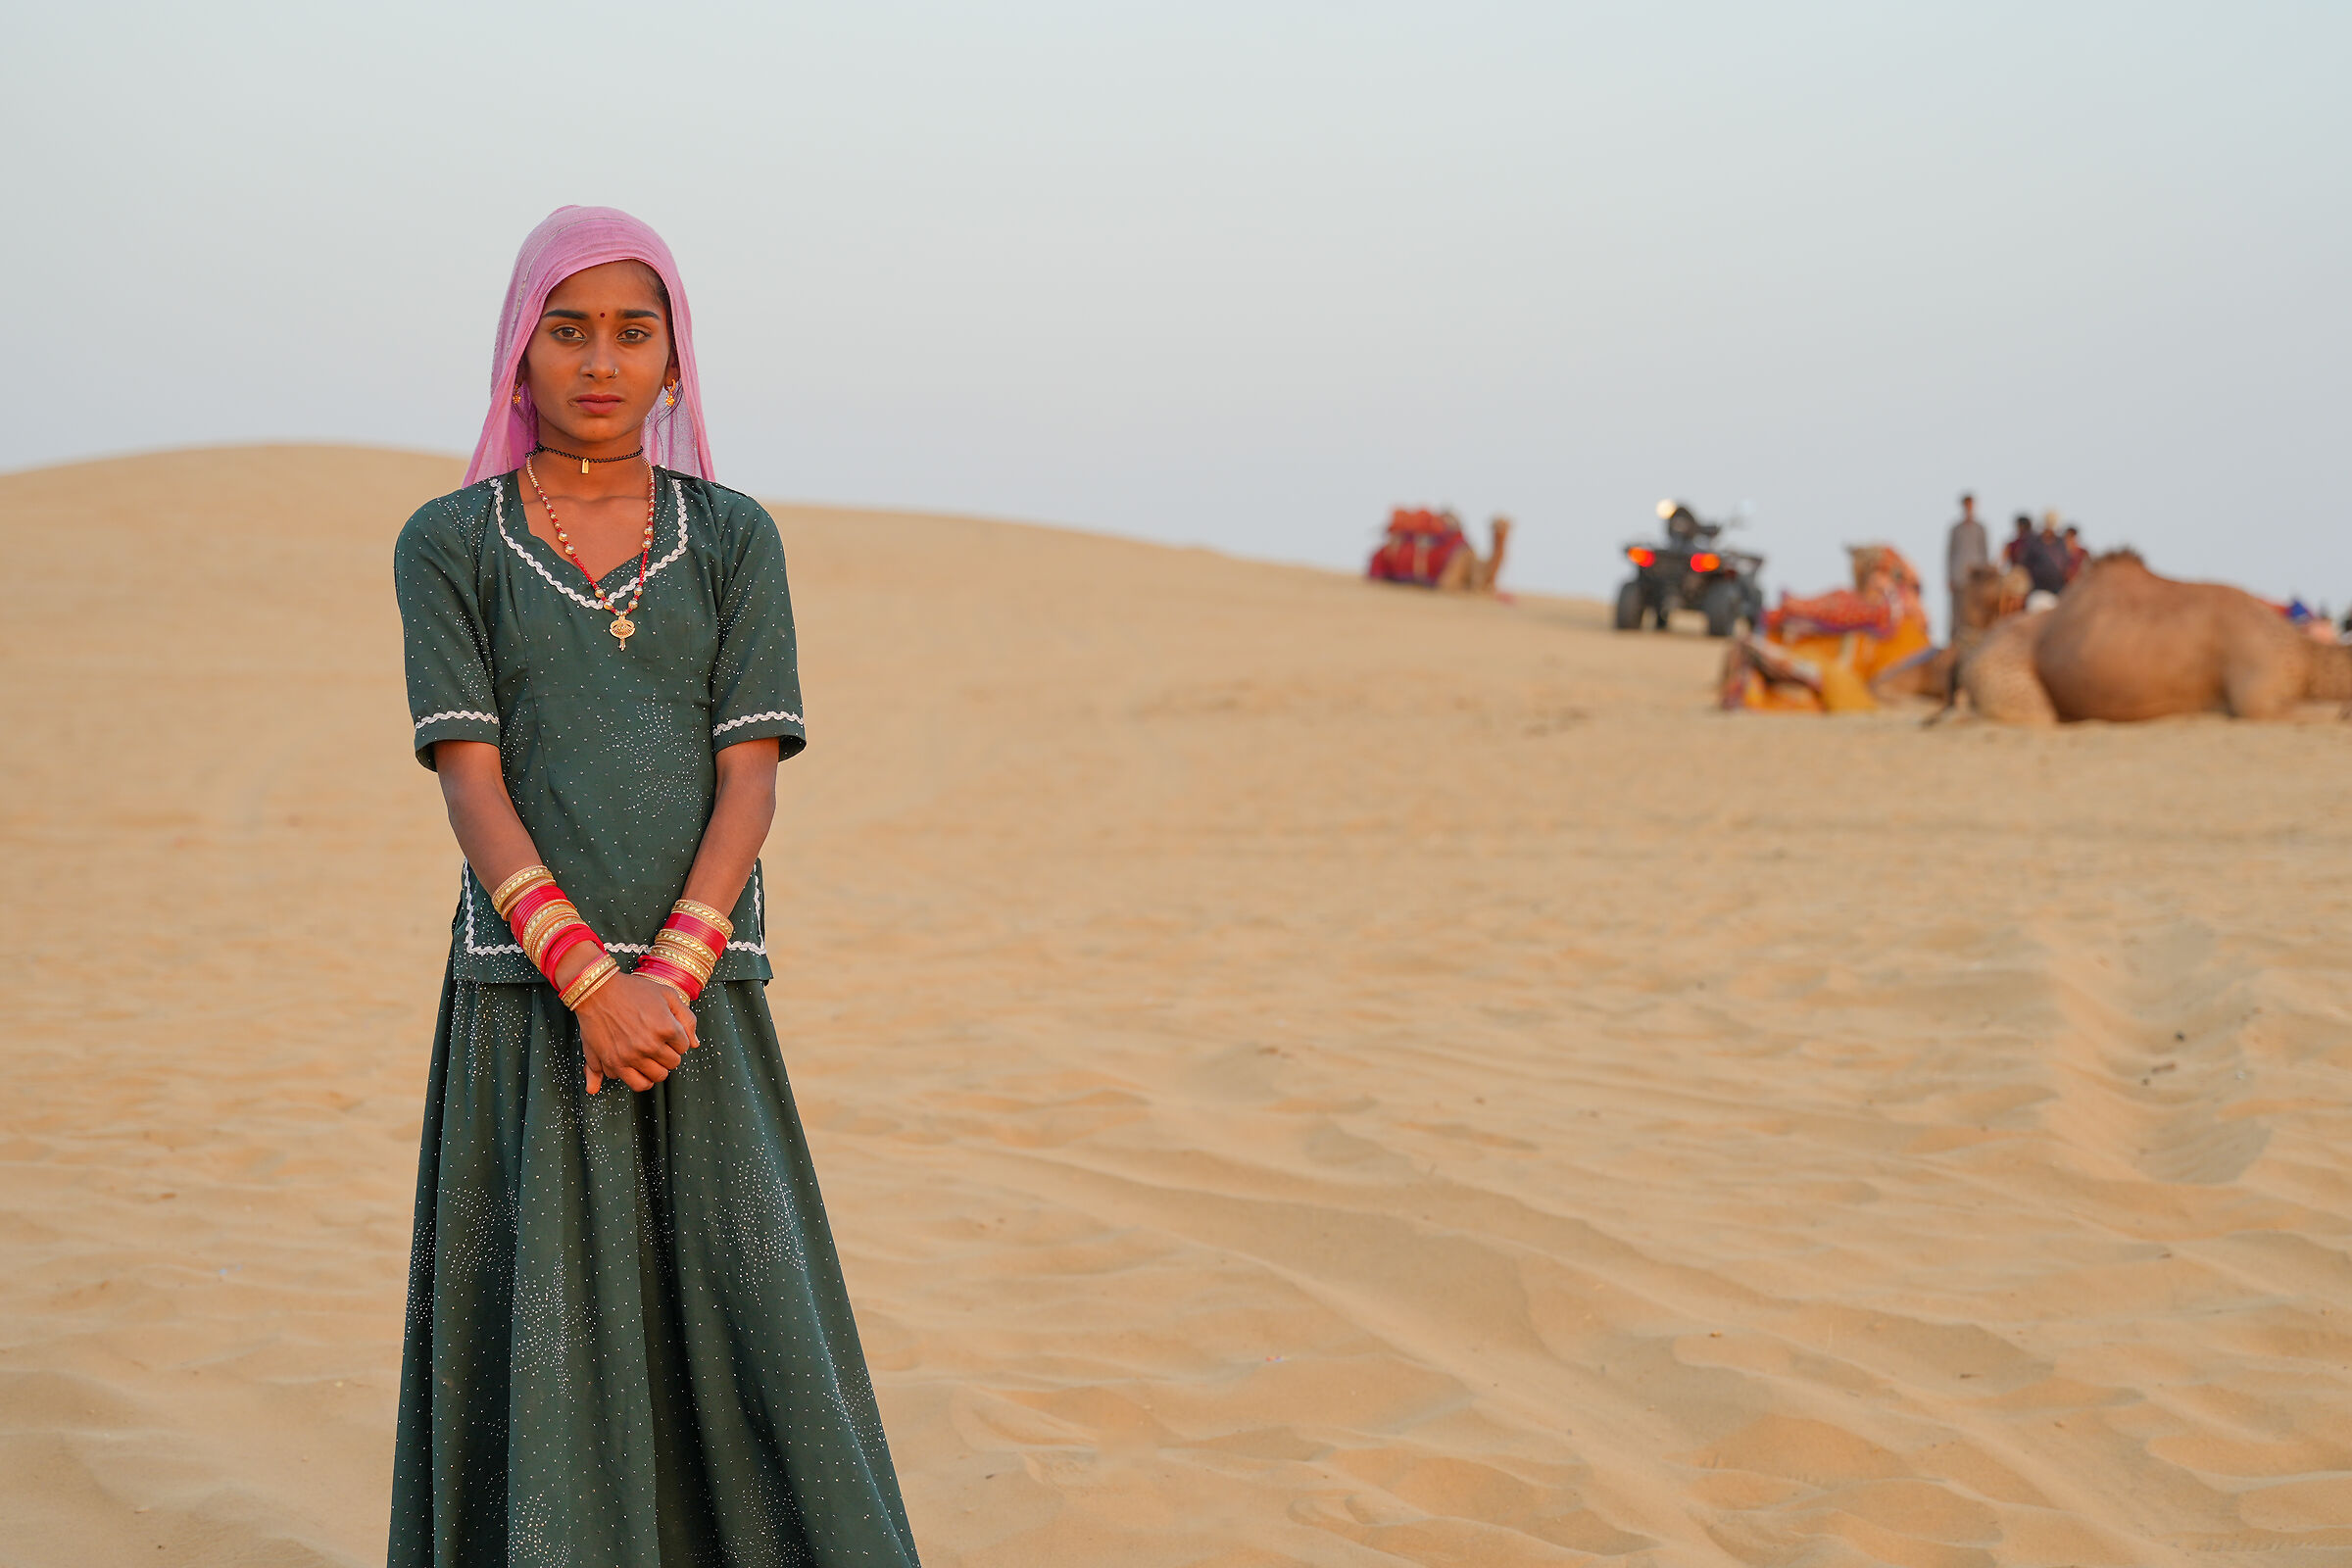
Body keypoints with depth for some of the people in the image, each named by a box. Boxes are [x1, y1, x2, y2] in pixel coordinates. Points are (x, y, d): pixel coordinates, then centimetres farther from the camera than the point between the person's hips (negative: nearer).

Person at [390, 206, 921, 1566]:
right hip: (525, 992, -1)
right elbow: (470, 781, -5)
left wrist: (665, 978, -14)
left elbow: (750, 778, 0)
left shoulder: (734, 539, 7)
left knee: (752, 1328, -2)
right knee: (540, 1340, 0)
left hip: (700, 994, 1)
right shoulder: (448, 546, 4)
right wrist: (592, 983, -16)